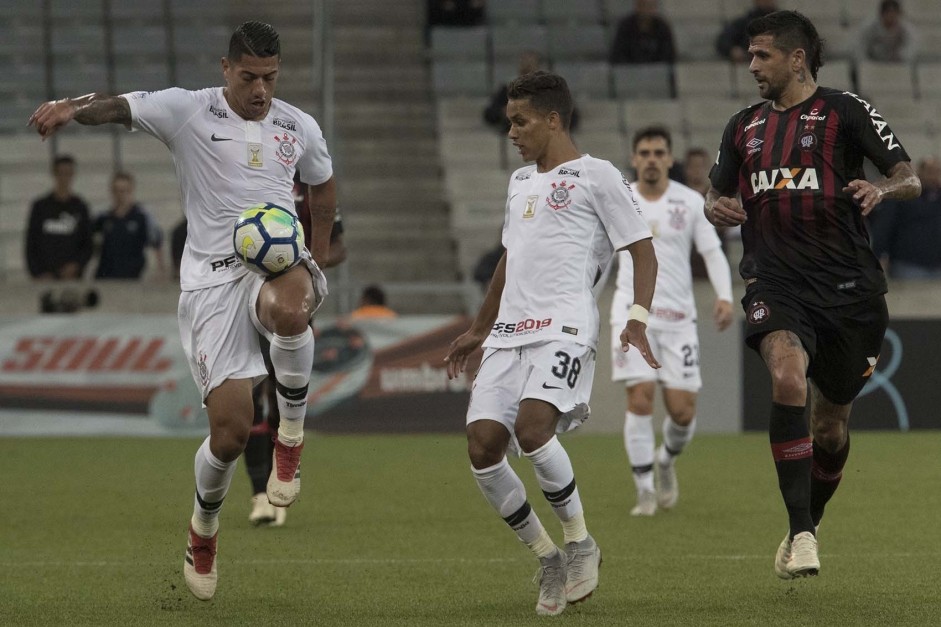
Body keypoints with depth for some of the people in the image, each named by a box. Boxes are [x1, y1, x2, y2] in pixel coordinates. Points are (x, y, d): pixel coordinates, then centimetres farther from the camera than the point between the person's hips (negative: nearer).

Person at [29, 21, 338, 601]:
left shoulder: (300, 128, 9)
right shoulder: (188, 112, -2)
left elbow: (323, 185, 27)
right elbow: (119, 107, -14)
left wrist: (316, 260, 16)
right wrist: (72, 107, -37)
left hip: (279, 263, 2)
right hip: (212, 277, -2)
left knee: (289, 311, -40)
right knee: (232, 430, -8)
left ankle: (293, 432, -13)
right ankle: (203, 530, 24)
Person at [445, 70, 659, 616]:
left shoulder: (596, 176, 1)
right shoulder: (520, 181, 23)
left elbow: (642, 250, -1)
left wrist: (638, 319, -14)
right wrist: (478, 331, 35)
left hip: (565, 327, -7)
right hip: (509, 330, 8)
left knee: (532, 428, -28)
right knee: (483, 445, -8)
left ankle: (580, 542, -7)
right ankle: (548, 558, 6)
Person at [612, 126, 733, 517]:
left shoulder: (690, 202, 3)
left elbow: (713, 252, 1)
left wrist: (724, 297, -14)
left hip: (678, 316, 1)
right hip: (633, 312, -1)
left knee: (683, 411, -3)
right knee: (640, 398, -16)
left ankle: (665, 460, 31)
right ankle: (645, 491, -8)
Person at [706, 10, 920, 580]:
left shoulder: (844, 111, 1)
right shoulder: (744, 127, 16)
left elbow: (910, 179, -4)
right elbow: (718, 195, 25)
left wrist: (881, 188, -27)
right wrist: (717, 207, 0)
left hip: (848, 286, -2)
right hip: (775, 282, 2)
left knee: (831, 422, 9)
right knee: (788, 379, -26)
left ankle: (809, 523, 36)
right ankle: (800, 535, -26)